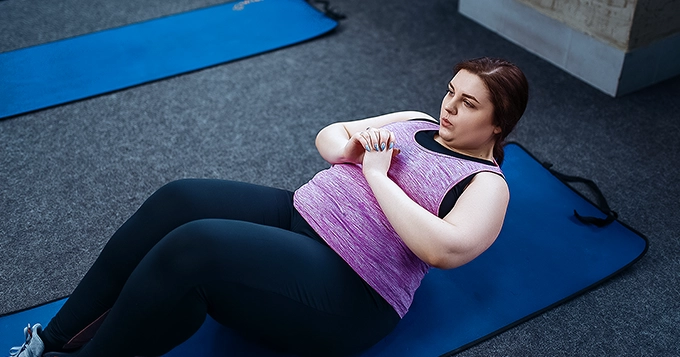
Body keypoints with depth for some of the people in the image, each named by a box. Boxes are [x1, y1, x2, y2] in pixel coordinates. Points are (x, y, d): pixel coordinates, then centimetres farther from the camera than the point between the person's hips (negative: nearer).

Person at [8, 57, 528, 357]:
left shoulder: (486, 184, -3)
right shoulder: (415, 123, 19)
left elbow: (445, 248, -24)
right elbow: (328, 135, 22)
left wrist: (376, 174, -16)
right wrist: (349, 146, -3)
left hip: (347, 295, -8)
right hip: (296, 214, 8)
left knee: (193, 247, -30)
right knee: (178, 201, -16)